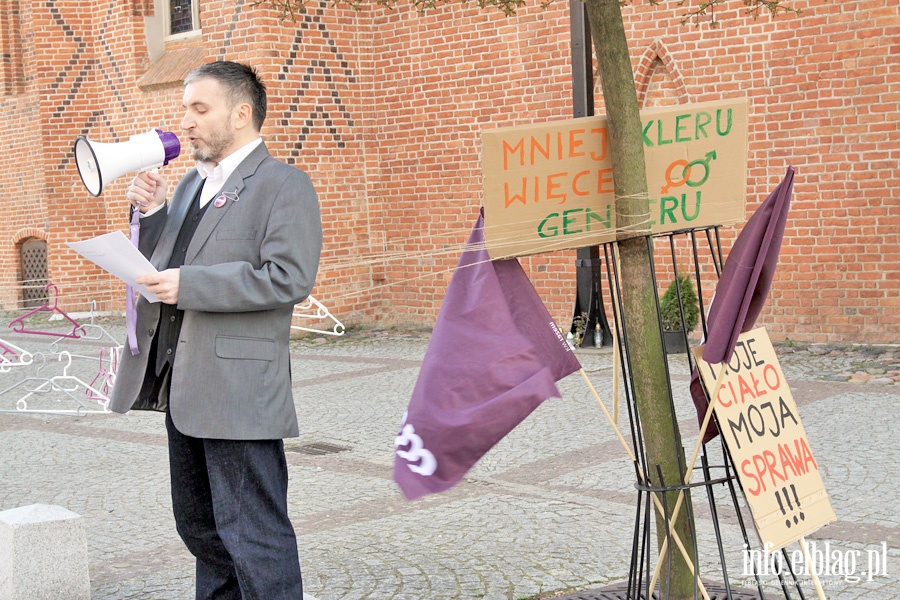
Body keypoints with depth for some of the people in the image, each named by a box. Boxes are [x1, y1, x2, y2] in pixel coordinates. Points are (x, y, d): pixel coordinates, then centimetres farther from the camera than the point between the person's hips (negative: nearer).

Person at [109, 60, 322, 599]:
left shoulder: (284, 185, -8)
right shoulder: (191, 185, 19)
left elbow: (289, 277, -20)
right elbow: (162, 267, 20)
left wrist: (188, 285, -21)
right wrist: (152, 213, 3)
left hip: (239, 390, -9)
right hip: (183, 387, 9)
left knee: (252, 534, -4)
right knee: (199, 525, 18)